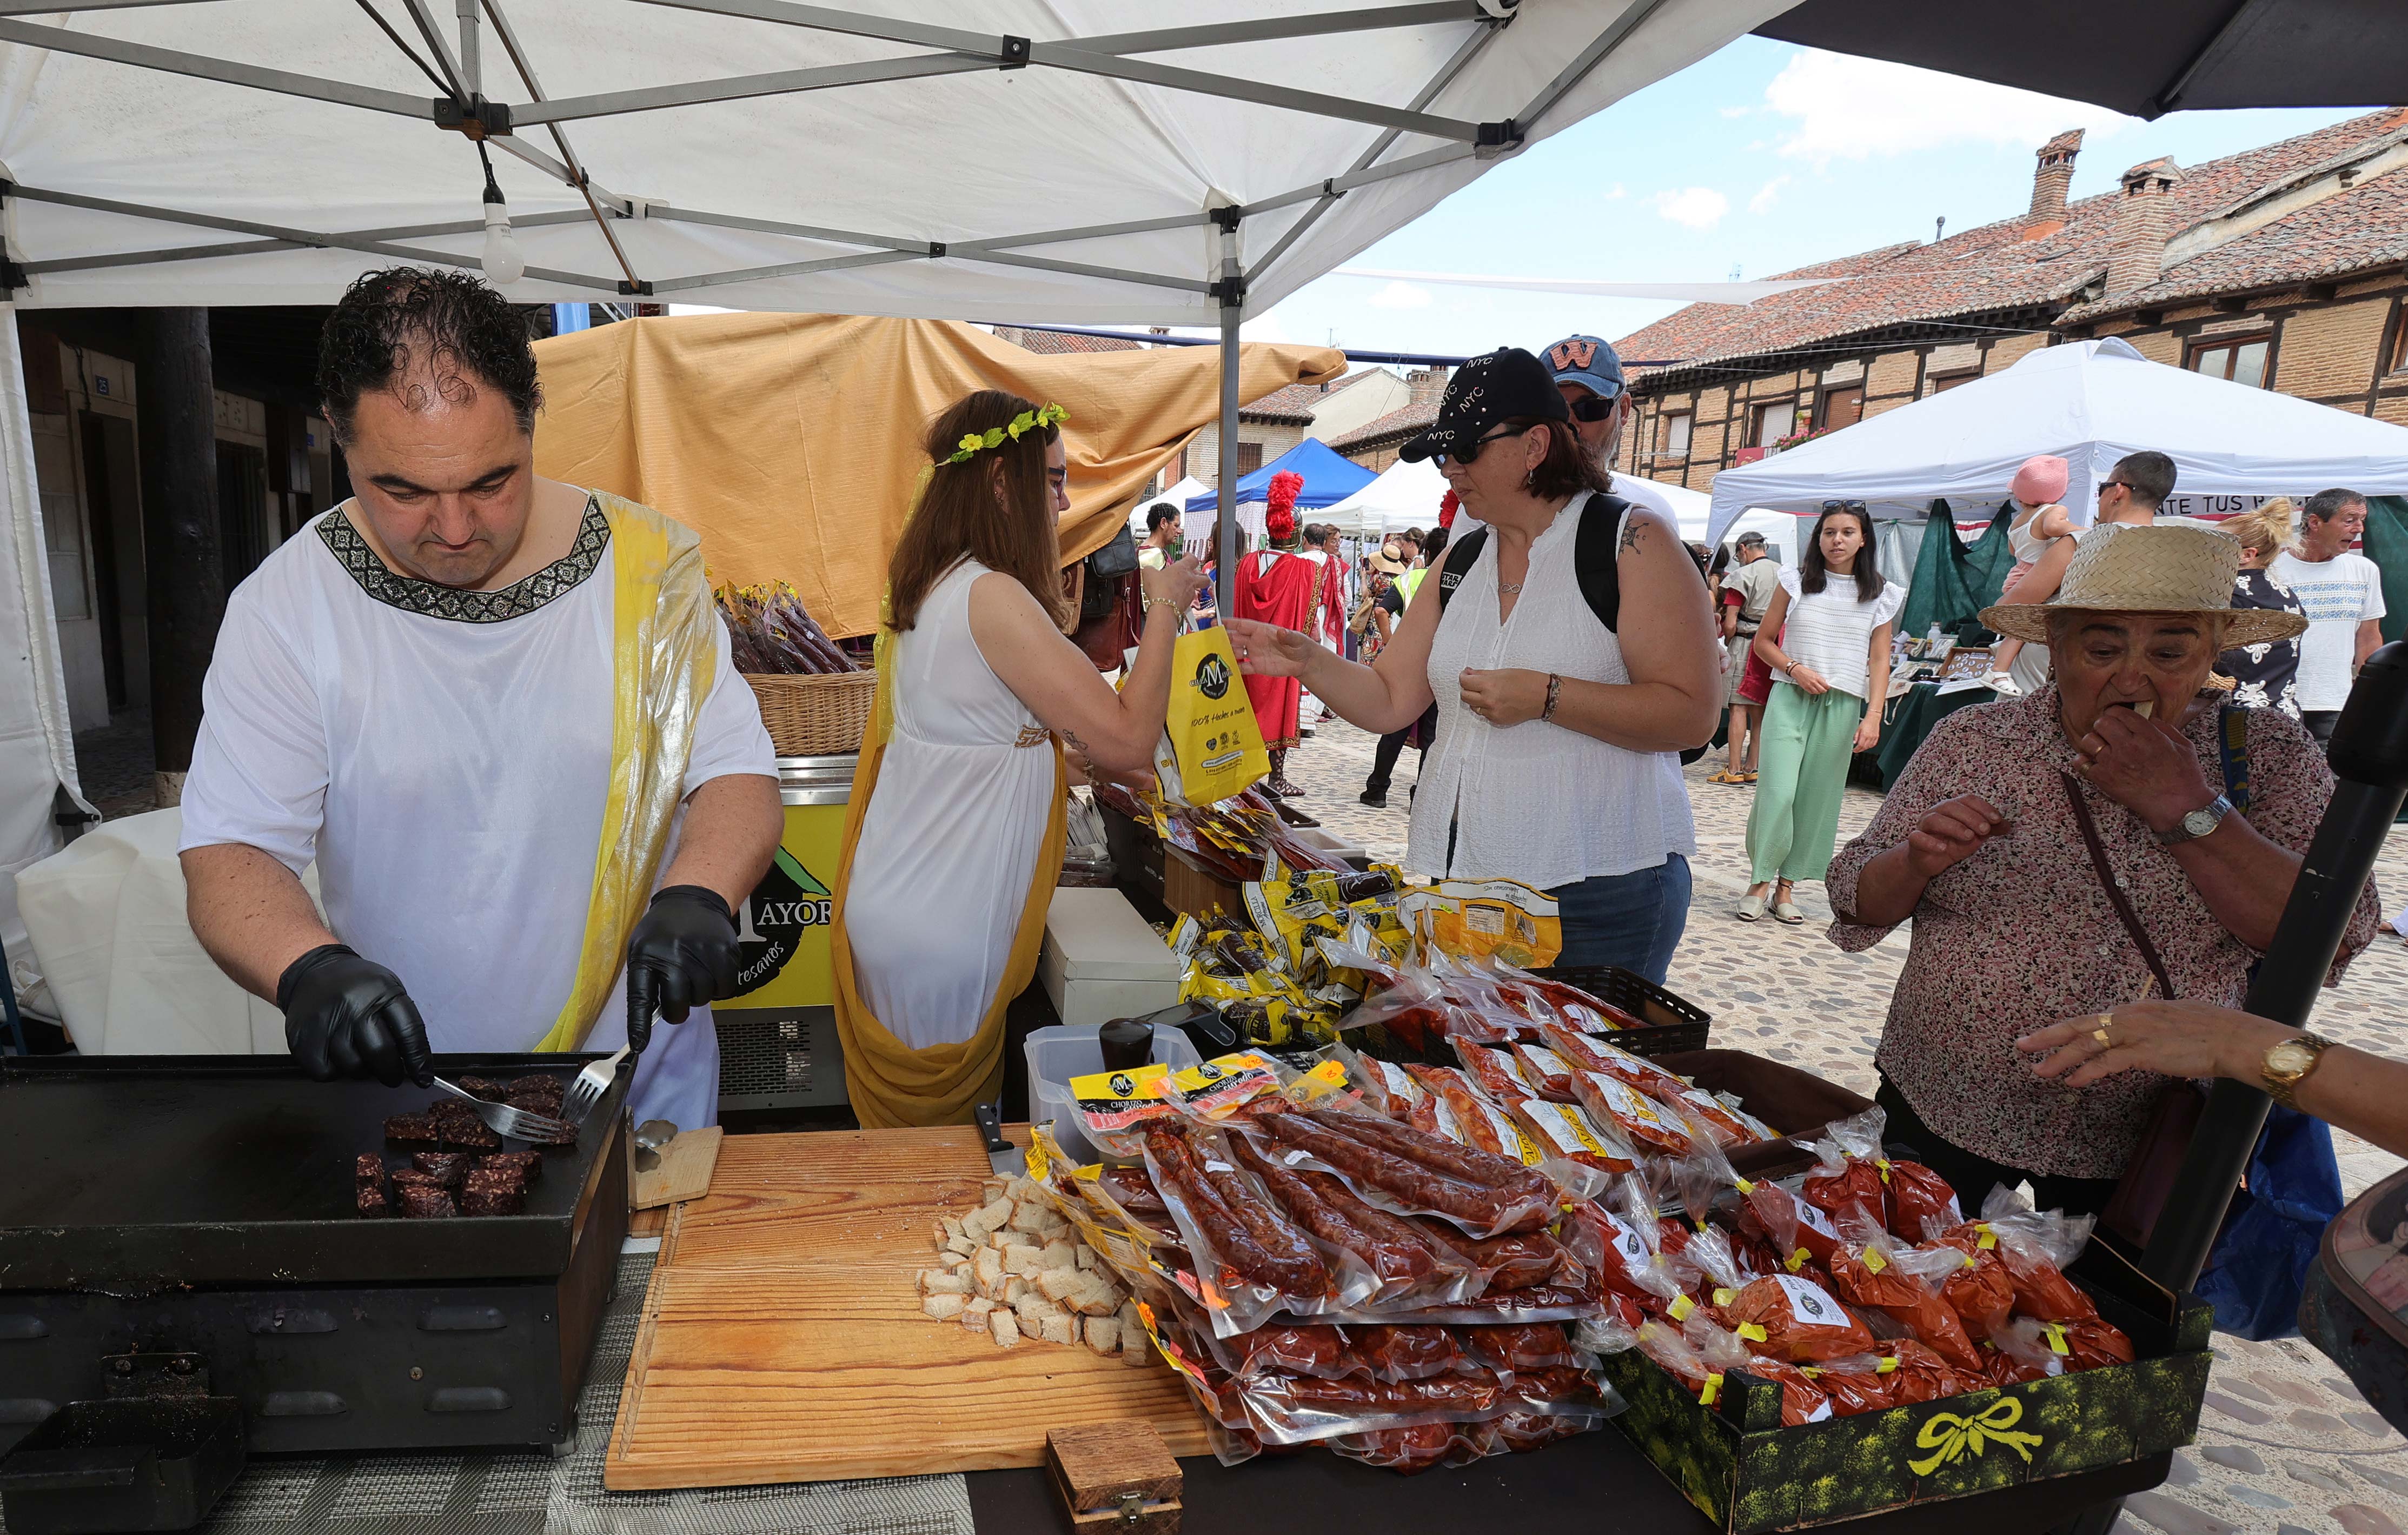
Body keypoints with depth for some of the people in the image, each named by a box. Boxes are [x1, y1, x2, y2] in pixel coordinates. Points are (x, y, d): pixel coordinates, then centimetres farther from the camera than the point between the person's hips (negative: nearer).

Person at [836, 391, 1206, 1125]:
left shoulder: (930, 585, 8)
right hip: (941, 927, -9)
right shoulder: (994, 597, -21)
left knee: (902, 1106, 21)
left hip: (896, 896, 9)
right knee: (943, 1122, 7)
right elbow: (1128, 739, -21)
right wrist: (1164, 607, -10)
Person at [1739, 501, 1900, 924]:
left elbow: (1879, 661, 5)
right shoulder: (1796, 582, 4)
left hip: (1842, 706, 1)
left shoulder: (1880, 595, 6)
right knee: (1778, 791, -12)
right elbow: (1763, 640, 7)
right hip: (1790, 699, -1)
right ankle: (1760, 882, 0)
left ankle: (1786, 885, 14)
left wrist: (1873, 716, -6)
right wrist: (1795, 669, -10)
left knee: (1817, 798, 4)